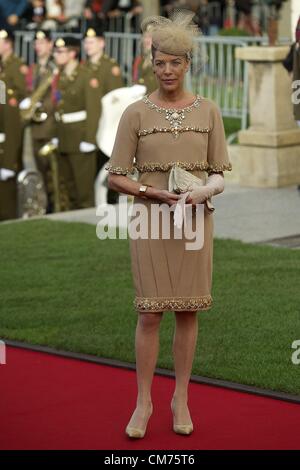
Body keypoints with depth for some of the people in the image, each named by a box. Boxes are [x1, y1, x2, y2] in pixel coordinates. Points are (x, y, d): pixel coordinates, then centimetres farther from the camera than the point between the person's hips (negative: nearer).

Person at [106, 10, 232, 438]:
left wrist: (203, 192, -15)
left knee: (188, 311, 5)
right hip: (151, 220, -1)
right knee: (150, 312, -2)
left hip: (195, 220, 2)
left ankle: (181, 399, 16)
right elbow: (115, 176, -1)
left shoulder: (208, 111, 4)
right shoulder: (136, 113, -1)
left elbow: (220, 174, 5)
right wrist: (153, 193, -16)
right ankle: (144, 402, 7)